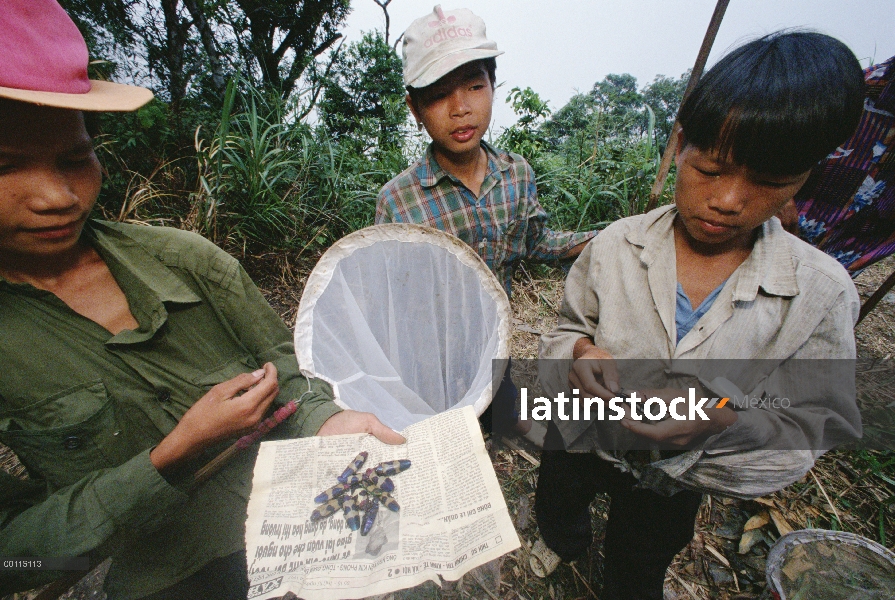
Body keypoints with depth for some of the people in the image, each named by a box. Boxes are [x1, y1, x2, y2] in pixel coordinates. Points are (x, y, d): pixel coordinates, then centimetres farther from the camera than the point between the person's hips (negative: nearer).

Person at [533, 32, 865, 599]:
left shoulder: (822, 292, -21)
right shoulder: (616, 245, -21)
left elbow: (816, 428, -15)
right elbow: (566, 331, -10)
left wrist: (723, 418, -36)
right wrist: (580, 352, -33)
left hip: (676, 482, -1)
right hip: (581, 442, 2)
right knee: (555, 513, 34)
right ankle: (567, 542, 72)